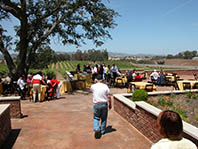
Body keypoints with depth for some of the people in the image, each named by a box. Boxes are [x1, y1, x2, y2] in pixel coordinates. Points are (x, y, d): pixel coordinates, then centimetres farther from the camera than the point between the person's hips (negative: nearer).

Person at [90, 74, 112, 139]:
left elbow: (91, 89, 20)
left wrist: (95, 82, 15)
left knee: (96, 118, 13)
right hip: (104, 104, 1)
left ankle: (96, 129, -6)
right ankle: (102, 131, 24)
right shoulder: (105, 86, -5)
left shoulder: (93, 86, -6)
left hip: (96, 105, -1)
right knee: (104, 118, 15)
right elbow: (109, 97, -4)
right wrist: (110, 104, 7)